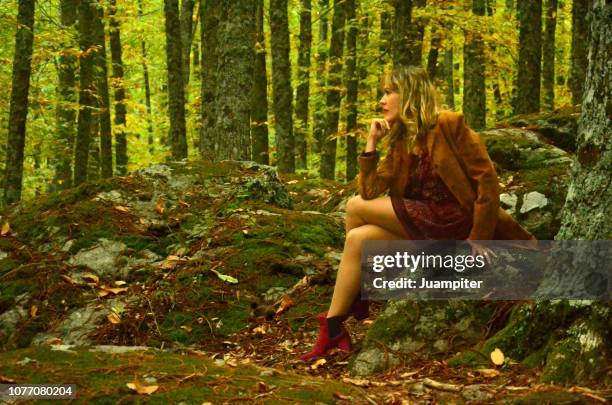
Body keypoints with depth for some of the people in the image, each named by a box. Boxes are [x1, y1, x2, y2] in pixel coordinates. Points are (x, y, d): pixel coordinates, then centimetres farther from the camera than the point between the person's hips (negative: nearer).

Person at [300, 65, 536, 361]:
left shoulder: (449, 125, -9)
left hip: (452, 223, -7)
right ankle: (333, 328, -8)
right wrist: (371, 143, -5)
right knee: (358, 238, -15)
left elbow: (487, 178, -13)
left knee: (356, 207, -13)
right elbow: (370, 191, 2)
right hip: (420, 227, 7)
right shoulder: (399, 140, 11)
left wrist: (479, 238, -16)